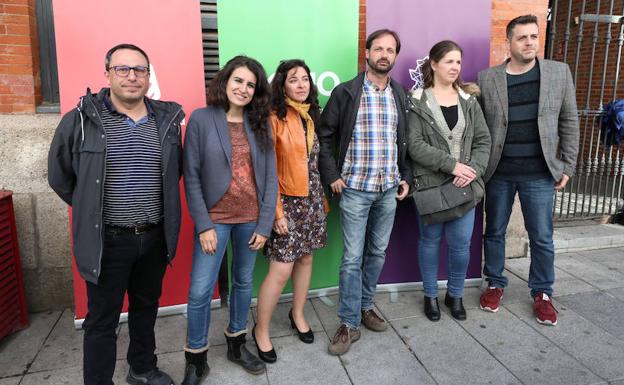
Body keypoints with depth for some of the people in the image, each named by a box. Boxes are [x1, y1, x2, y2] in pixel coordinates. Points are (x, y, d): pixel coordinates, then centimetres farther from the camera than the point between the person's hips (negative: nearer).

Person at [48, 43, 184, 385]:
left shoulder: (167, 120, 1)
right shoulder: (81, 120, -8)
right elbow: (60, 177, 3)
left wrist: (152, 204, 9)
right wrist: (92, 210, 4)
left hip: (154, 238, 4)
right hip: (107, 240, -3)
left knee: (146, 308, 21)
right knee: (102, 321, 9)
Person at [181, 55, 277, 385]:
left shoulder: (260, 124, 3)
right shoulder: (201, 119, -6)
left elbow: (270, 177, 2)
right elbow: (191, 176, -8)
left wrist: (265, 224, -3)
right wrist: (203, 225, -13)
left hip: (251, 220, 3)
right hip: (214, 219, -3)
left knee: (243, 283, 16)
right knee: (200, 291, 0)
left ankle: (236, 344, 36)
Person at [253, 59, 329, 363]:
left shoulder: (310, 115, 10)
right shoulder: (275, 118, -12)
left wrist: (322, 199, 13)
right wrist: (276, 211, -16)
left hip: (312, 199, 7)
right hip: (287, 200, -7)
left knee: (305, 258, 15)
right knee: (281, 269, -5)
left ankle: (298, 314, 36)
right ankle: (261, 330, 15)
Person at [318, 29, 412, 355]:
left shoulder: (400, 95, 10)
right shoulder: (346, 92, -4)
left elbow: (405, 141, 14)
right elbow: (325, 135, -2)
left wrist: (405, 176, 7)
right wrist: (332, 175, -8)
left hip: (389, 189, 5)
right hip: (355, 189, -4)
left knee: (378, 252, 14)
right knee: (353, 257, 0)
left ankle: (365, 305, 32)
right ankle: (349, 324, 12)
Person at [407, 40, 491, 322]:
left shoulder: (469, 102, 9)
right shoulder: (418, 102, -5)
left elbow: (483, 140, 7)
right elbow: (414, 145, -14)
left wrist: (474, 169, -11)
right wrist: (452, 164, -18)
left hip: (465, 185, 3)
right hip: (430, 184, -3)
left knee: (461, 244, 6)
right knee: (430, 241, 9)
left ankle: (455, 295, 29)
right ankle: (431, 295, 28)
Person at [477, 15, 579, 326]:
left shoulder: (560, 73, 2)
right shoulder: (487, 79, -1)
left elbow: (569, 122, 5)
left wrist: (567, 166, 2)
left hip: (540, 173, 0)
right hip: (498, 172, 0)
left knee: (542, 238, 8)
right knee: (494, 232, 12)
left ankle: (542, 293, 27)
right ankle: (495, 284, 31)